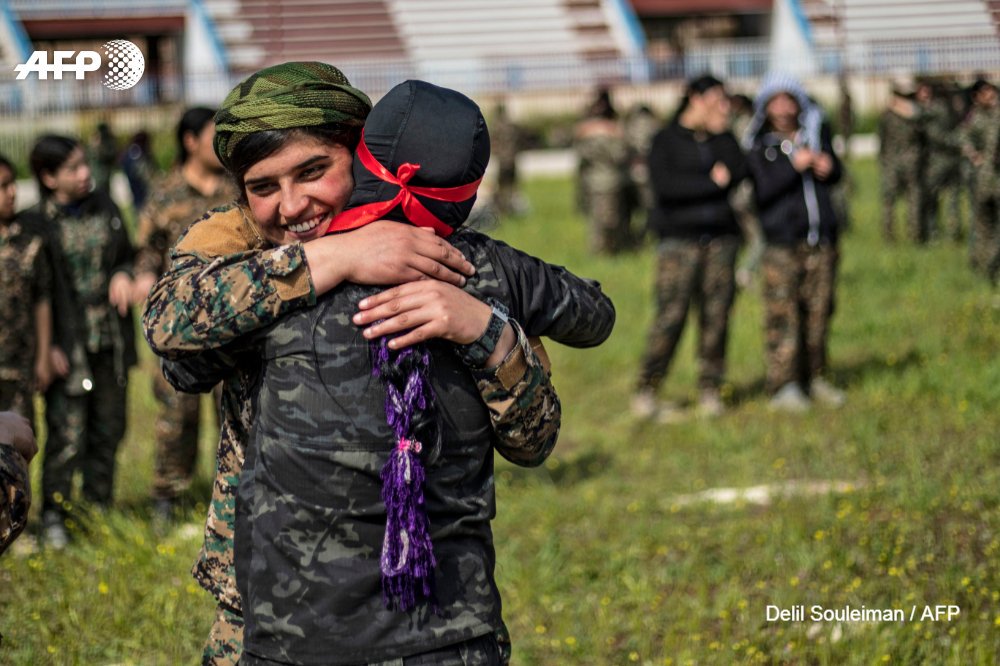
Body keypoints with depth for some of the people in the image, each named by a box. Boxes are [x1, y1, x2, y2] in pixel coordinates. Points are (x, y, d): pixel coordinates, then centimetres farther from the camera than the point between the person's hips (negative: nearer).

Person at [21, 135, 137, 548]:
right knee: (67, 433, -8)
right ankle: (54, 515, 5)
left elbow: (125, 255, 21)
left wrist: (123, 274, -3)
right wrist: (47, 347, -13)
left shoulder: (104, 208, 9)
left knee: (108, 428, 10)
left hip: (111, 341, 5)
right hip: (68, 344, -5)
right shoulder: (34, 224, -8)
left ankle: (99, 510, 22)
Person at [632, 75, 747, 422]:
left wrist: (722, 133, -2)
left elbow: (740, 173, -1)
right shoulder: (666, 140, 3)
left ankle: (710, 393, 6)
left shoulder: (724, 139, 17)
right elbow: (664, 185, -13)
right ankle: (645, 392, -4)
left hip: (720, 237, 4)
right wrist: (712, 182, -9)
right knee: (670, 315, -10)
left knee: (716, 316, -1)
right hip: (680, 239, -4)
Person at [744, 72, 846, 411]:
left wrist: (829, 166, 1)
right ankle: (783, 385, -3)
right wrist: (794, 165, -20)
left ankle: (816, 377, 16)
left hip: (820, 240, 4)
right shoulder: (759, 145, -1)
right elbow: (761, 189, -15)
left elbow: (834, 172, 24)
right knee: (784, 314, -7)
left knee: (819, 310, 7)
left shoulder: (816, 132, 11)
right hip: (782, 241, -4)